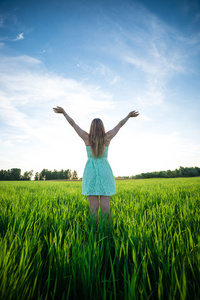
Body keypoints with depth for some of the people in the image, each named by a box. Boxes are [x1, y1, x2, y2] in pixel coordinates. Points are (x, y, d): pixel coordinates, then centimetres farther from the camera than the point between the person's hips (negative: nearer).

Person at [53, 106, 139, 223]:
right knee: (105, 205, 1)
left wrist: (64, 112, 13)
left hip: (91, 172, 0)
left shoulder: (87, 137, -4)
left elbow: (73, 123, 3)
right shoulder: (107, 137, -3)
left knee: (94, 205, 2)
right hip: (105, 172, 0)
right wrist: (129, 116, 22)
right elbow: (120, 125, 10)